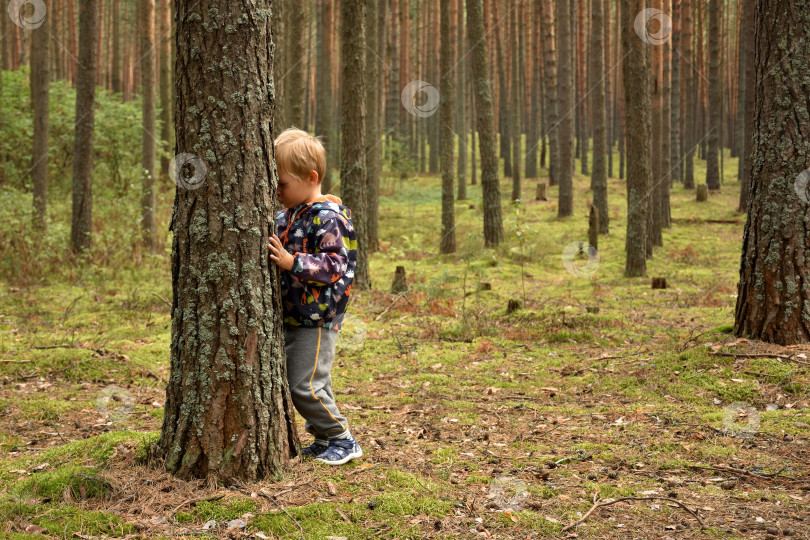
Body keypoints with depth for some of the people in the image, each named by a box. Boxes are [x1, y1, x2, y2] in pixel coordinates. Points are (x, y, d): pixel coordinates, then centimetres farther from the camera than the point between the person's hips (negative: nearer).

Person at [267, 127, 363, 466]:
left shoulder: (329, 217, -16)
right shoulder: (286, 216, 10)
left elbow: (336, 265, -23)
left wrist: (292, 262, -28)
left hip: (317, 320, -9)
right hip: (292, 317, 9)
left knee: (305, 385, -10)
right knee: (287, 380, 13)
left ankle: (342, 439, 7)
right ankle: (323, 437, 27)